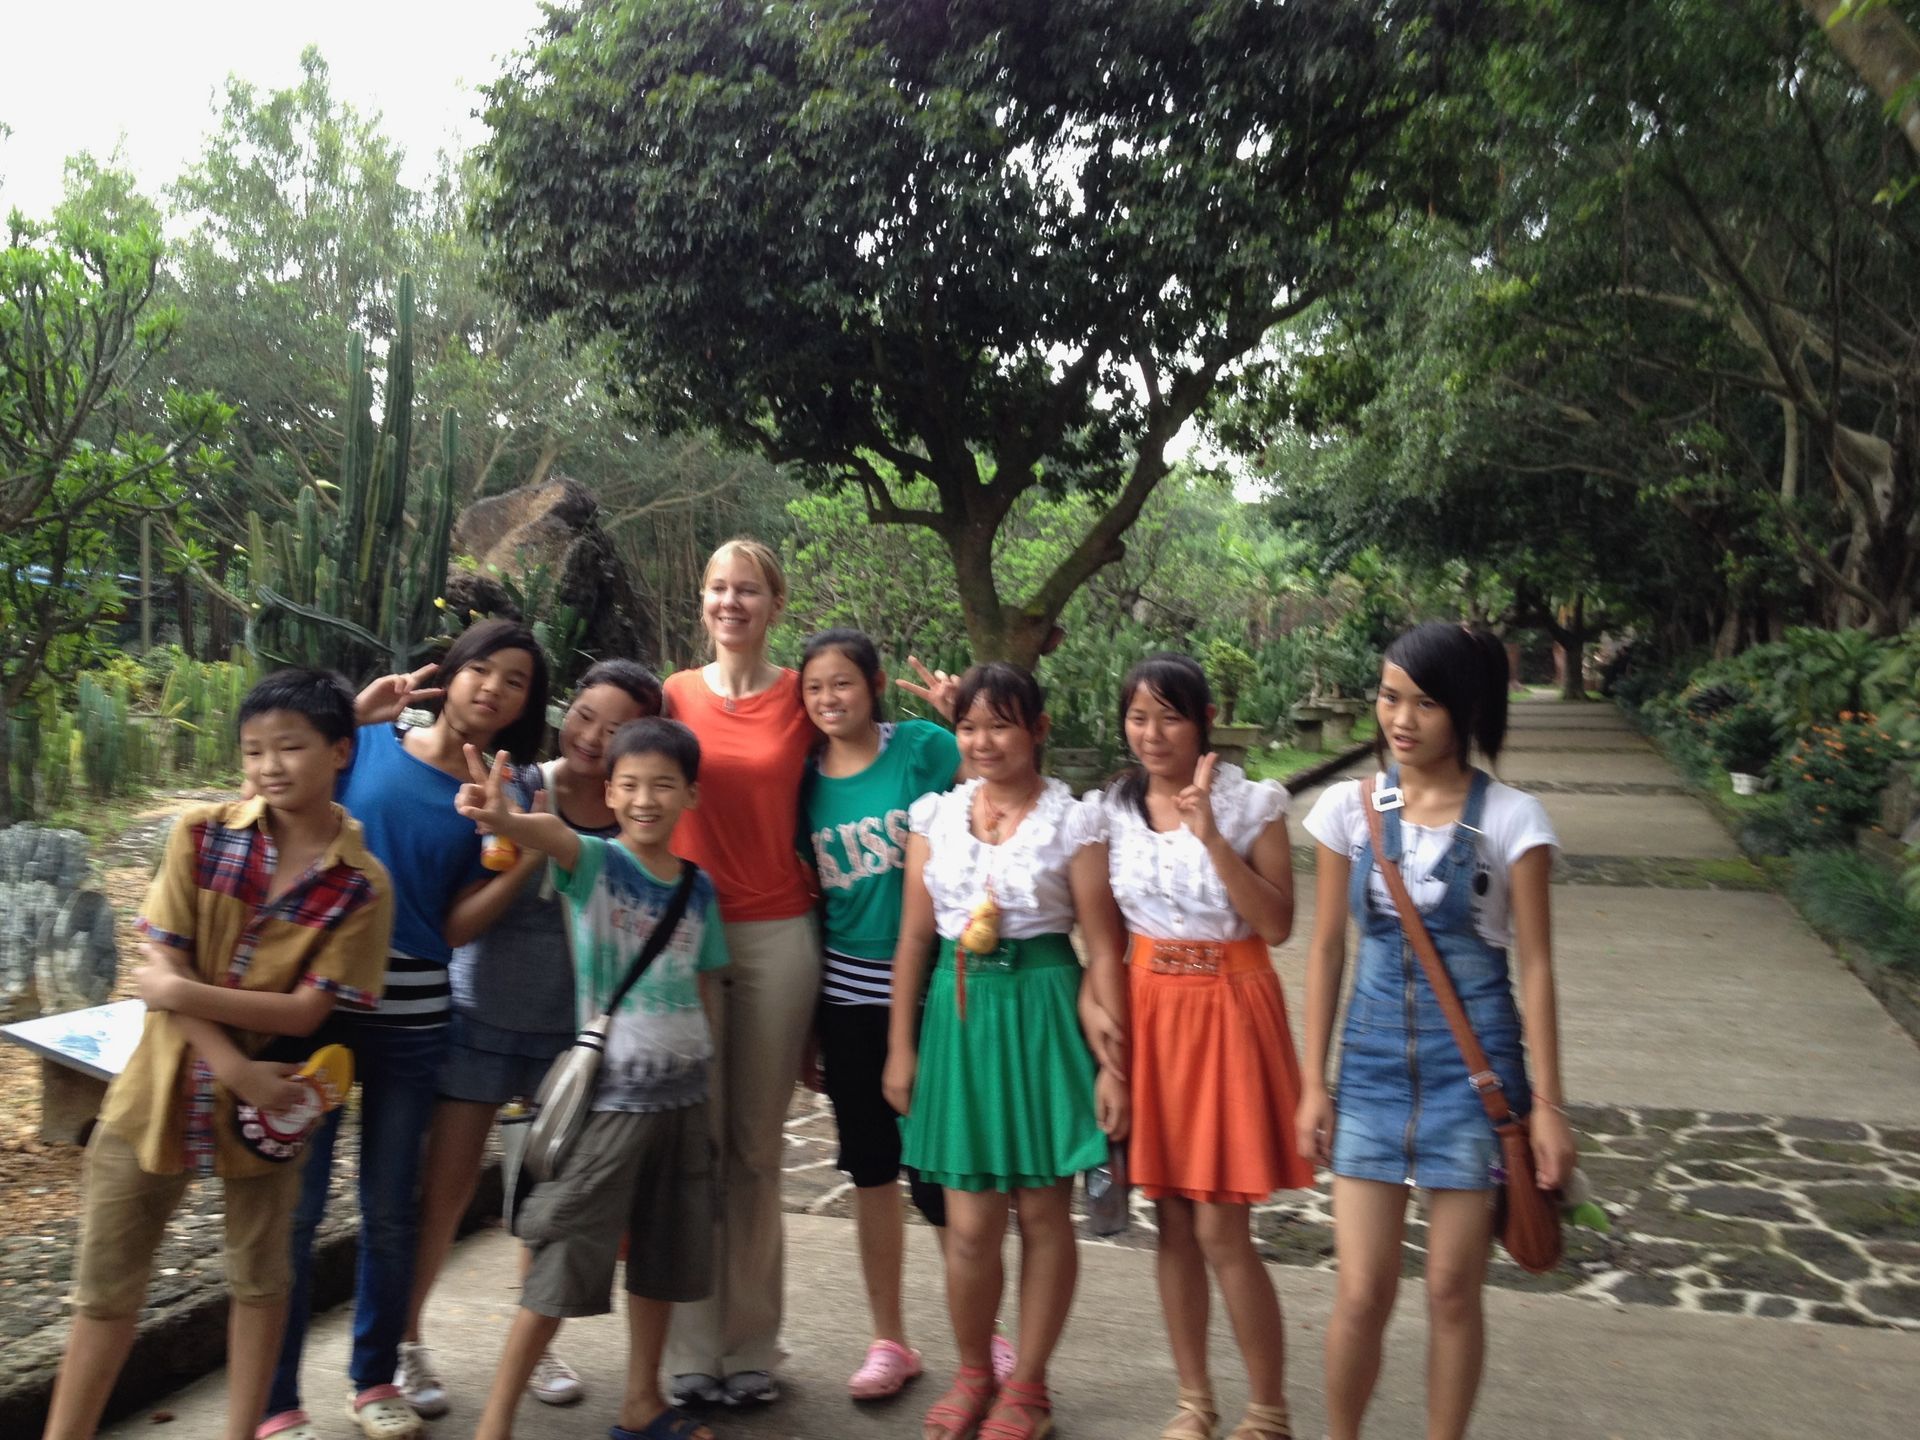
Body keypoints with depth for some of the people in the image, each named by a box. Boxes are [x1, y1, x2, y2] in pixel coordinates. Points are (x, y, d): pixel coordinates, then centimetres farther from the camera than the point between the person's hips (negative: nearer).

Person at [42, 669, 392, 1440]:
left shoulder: (363, 884, -13)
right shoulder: (201, 834, -9)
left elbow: (306, 1010, -15)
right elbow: (161, 967, -12)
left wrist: (182, 993, -21)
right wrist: (234, 1066, -20)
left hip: (266, 1102, -1)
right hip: (161, 1088, 1)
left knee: (259, 1278, 15)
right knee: (105, 1285, 12)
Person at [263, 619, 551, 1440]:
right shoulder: (367, 743, 0)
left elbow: (457, 925, 0)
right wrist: (353, 715, -14)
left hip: (412, 1015, 2)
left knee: (390, 1210, 11)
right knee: (294, 1206, 3)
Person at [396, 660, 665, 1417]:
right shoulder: (516, 790, -12)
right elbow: (461, 916, -17)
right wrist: (528, 856, -29)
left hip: (576, 1027, 2)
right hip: (481, 1013, -2)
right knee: (446, 1184, 6)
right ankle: (403, 1340, 28)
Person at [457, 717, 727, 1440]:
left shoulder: (699, 888, 4)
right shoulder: (596, 862, -10)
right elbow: (552, 833, -34)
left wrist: (707, 1085, 9)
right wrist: (504, 818, -55)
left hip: (682, 1096, 5)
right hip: (610, 1099, -5)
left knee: (662, 1256, 16)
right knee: (564, 1264, 0)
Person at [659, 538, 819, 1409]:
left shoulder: (800, 695, 3)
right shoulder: (675, 694, 6)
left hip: (777, 935, -1)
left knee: (758, 1146, 7)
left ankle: (752, 1347, 20)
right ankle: (693, 1349, 16)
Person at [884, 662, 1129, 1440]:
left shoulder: (1071, 822, -5)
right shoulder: (935, 815, 5)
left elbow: (1104, 951, -5)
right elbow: (913, 938, 7)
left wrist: (1113, 1063, -8)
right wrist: (901, 1046, 7)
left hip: (1042, 1010, -2)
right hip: (958, 1010, 2)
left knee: (1042, 1210, 8)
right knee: (970, 1222, 4)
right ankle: (973, 1375, 29)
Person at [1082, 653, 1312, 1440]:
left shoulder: (1252, 805, -6)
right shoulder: (1109, 811, 2)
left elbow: (1277, 925, -14)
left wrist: (1211, 836, -20)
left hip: (1229, 1012, -3)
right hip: (1148, 1011, 3)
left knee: (1222, 1234, -2)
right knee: (1172, 1222, 11)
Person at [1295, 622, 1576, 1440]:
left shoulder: (1510, 818, -6)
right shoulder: (1349, 808, -1)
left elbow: (1535, 964, -3)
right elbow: (1327, 949, 4)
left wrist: (1548, 1103, -4)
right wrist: (1314, 1084, 4)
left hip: (1474, 1061, -1)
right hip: (1373, 1057, 2)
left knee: (1453, 1290, 8)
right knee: (1362, 1292, 3)